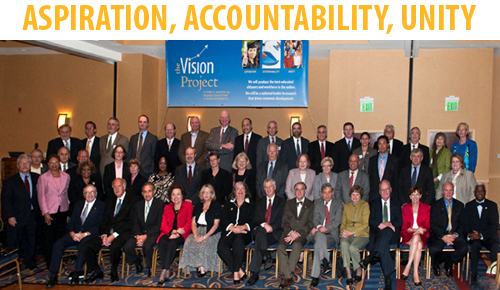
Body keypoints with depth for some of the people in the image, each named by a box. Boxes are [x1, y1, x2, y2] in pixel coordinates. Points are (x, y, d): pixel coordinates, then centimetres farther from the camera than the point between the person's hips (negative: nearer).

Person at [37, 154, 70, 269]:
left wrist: (67, 205, 6)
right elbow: (41, 196, -3)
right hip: (50, 211, -3)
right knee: (49, 237, 0)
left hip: (63, 210, 3)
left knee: (60, 235, 7)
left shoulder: (66, 176, 7)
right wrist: (45, 213, -9)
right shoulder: (43, 178, -1)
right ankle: (49, 261, 12)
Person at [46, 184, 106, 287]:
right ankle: (54, 275, -13)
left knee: (83, 245, -36)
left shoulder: (101, 206, 2)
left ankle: (76, 273, -23)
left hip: (90, 235, -5)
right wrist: (72, 234, -7)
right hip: (75, 234, 5)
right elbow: (71, 222, 14)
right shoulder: (78, 204, 18)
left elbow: (99, 227, -7)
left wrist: (84, 234, -17)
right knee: (57, 245, -19)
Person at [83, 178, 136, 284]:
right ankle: (96, 271, 9)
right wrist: (104, 235, -5)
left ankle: (114, 272, -9)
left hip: (123, 232, -6)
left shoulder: (132, 200, -2)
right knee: (86, 246, -10)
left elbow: (131, 223, -9)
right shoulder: (110, 200, 19)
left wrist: (114, 235, -16)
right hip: (108, 232, 6)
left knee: (114, 246, -37)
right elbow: (104, 220, 15)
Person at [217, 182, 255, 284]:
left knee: (238, 241, -38)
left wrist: (242, 227, -15)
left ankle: (236, 272, -33)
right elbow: (223, 220, 9)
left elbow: (252, 221, 4)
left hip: (244, 233, -2)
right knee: (221, 247, -30)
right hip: (229, 231, 2)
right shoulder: (228, 203, 22)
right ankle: (240, 271, -27)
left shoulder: (251, 204, 16)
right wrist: (233, 228, -10)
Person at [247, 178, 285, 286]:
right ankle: (266, 257, -34)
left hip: (275, 233, -3)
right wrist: (264, 224, -13)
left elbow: (281, 220, 0)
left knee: (259, 240, -33)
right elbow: (256, 219, 9)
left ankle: (255, 273, -32)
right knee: (260, 231, -36)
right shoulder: (260, 202, 23)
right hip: (260, 230, 3)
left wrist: (272, 227, -17)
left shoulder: (281, 202, 14)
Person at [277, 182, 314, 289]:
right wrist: (291, 232, -10)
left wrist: (297, 234, -12)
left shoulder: (310, 205, 12)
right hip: (288, 232, 3)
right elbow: (284, 221, 10)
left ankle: (286, 278, -35)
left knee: (297, 244, -36)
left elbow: (310, 224, 2)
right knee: (280, 246, -29)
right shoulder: (289, 203, 19)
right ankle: (288, 277, -29)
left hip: (302, 233, -2)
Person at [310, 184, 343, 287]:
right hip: (318, 233, 1)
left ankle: (315, 275, -31)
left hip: (331, 235, -1)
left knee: (318, 244, -33)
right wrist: (319, 226, -21)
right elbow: (315, 218, 2)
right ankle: (326, 263, -41)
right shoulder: (317, 203, 15)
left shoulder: (338, 205, 10)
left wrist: (326, 228, -21)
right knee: (319, 235, -38)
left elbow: (337, 222, -3)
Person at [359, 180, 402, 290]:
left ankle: (370, 257, -47)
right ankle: (388, 279, -39)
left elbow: (399, 221, 6)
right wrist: (380, 225, -18)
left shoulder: (396, 203, 18)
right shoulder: (373, 203, 17)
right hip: (377, 234, 0)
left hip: (392, 235, 0)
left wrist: (388, 224, -14)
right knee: (384, 245, -35)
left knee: (387, 231, -38)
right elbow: (371, 221, 4)